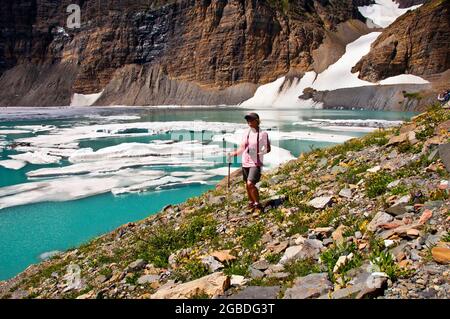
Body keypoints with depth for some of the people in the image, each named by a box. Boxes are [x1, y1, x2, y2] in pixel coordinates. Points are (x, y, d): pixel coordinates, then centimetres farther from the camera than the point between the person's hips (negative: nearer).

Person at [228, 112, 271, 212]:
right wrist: (234, 153, -2)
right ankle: (251, 203, 32)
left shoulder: (263, 134, -7)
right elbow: (242, 148, 13)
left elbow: (268, 148, 0)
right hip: (245, 163, 6)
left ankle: (257, 204, -2)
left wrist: (264, 151, -19)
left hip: (256, 163, -6)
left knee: (250, 184, -19)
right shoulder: (246, 133, 8)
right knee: (247, 185, 13)